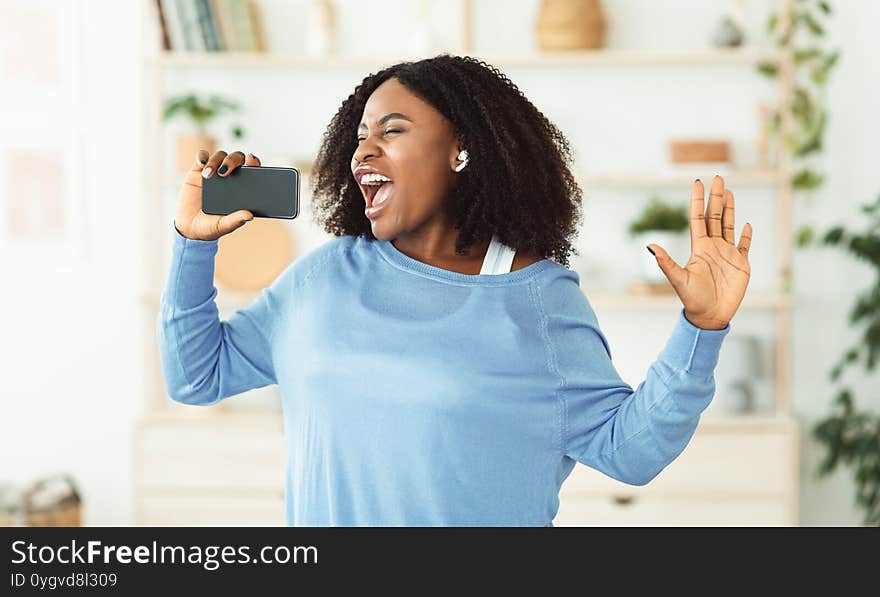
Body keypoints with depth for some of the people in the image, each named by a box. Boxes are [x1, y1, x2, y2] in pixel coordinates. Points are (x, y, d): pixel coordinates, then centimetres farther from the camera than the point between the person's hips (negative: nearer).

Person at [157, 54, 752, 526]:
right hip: (325, 516, 3)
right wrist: (194, 244, -3)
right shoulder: (324, 276, 2)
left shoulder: (539, 298, -7)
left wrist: (701, 330, -23)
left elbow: (628, 449, -11)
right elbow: (196, 376, 7)